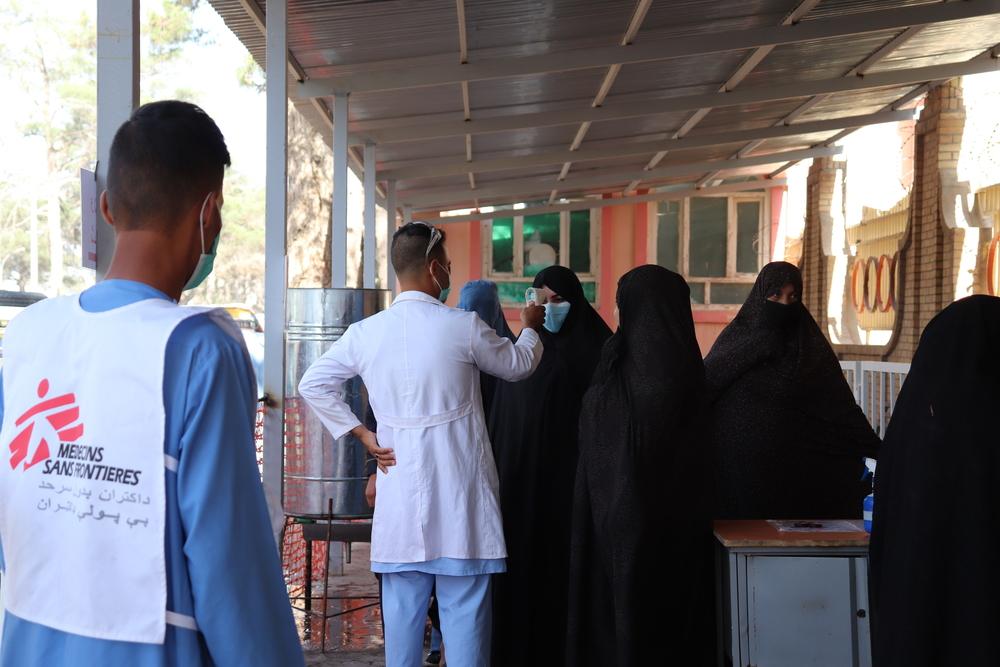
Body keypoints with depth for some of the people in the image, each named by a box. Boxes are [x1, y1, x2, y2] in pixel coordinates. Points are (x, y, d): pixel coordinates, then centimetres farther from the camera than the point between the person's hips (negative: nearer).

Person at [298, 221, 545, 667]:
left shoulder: (365, 333, 1)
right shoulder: (463, 327, -8)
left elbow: (312, 384, 8)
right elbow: (519, 365, 9)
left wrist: (361, 434, 9)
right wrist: (530, 327, 29)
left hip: (400, 488, 4)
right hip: (458, 494, -3)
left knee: (402, 605, 10)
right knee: (464, 608, 2)